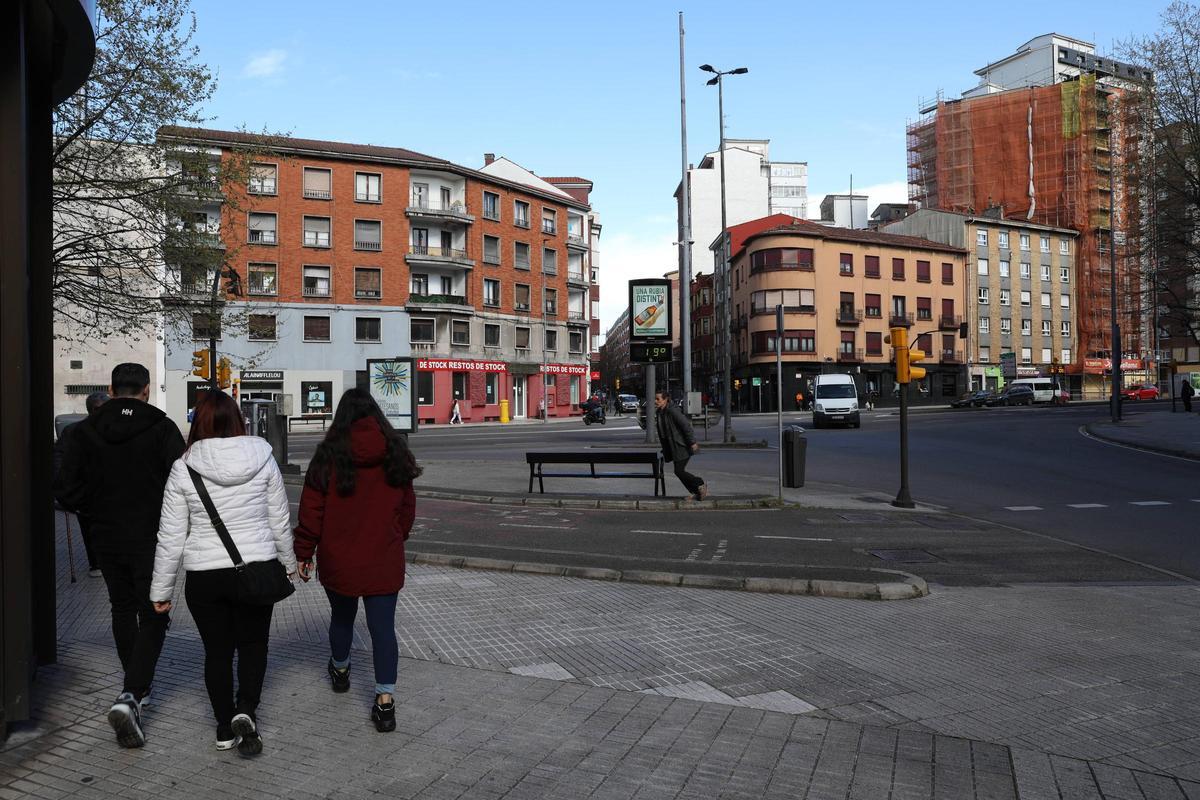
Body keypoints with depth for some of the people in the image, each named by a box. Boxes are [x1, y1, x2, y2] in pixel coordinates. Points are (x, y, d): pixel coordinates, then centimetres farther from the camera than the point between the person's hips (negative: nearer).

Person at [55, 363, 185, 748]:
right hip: (151, 540, -4)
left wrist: (100, 507, 13)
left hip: (107, 539, 4)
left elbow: (68, 493, -5)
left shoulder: (85, 431, -2)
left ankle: (137, 688, 33)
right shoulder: (162, 429, -12)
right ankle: (131, 696, -12)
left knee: (123, 610, 22)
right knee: (153, 618, 5)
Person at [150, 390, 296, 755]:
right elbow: (280, 521, 2)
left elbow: (171, 538, -3)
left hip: (204, 577, 0)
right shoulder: (262, 458, -6)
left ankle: (225, 727, 24)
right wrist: (288, 563, 17)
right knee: (253, 644, 17)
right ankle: (245, 709, -1)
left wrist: (160, 591, 7)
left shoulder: (183, 469, -7)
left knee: (217, 650, 15)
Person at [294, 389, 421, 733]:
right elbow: (407, 507, 9)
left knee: (341, 617, 22)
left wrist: (304, 554, 4)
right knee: (383, 627, 2)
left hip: (338, 560, 0)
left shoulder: (329, 454, -8)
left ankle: (340, 670, 47)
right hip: (385, 561, 1)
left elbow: (311, 510, -6)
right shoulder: (395, 452, 0)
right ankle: (385, 701, -3)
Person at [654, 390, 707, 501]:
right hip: (673, 447, 9)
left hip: (682, 446, -9)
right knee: (680, 471, 9)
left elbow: (686, 426, -20)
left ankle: (700, 484, 9)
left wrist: (692, 442, -21)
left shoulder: (673, 411, -18)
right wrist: (665, 449, 19)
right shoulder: (659, 413, 9)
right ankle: (697, 492, 20)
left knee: (679, 471, -10)